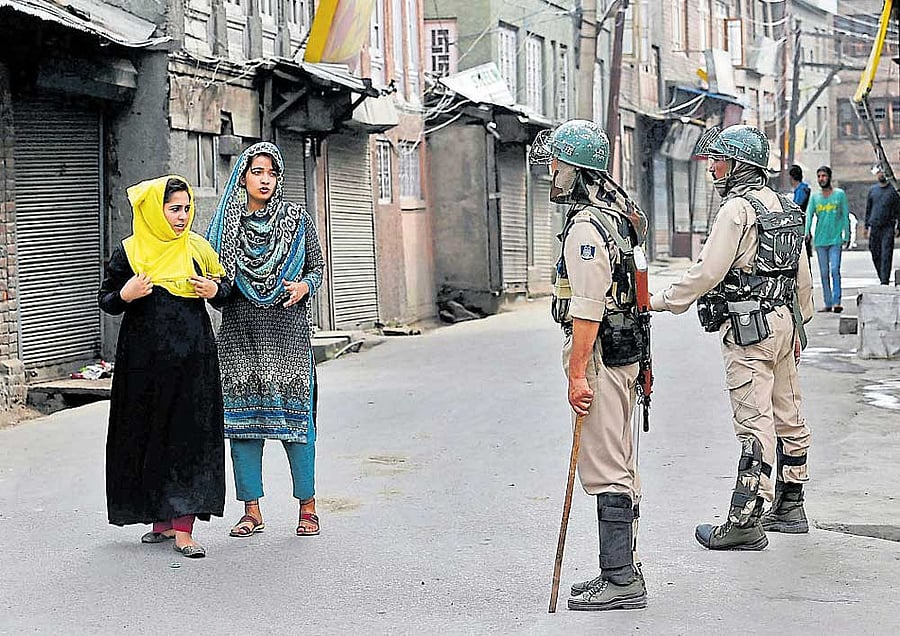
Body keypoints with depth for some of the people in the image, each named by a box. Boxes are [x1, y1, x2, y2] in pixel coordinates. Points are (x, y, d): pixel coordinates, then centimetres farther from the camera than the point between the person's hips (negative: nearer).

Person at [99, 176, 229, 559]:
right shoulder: (129, 253, 0)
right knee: (149, 437, 5)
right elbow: (106, 301, 6)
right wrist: (125, 295, -15)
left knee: (190, 436, -4)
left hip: (193, 357, 0)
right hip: (145, 359, 0)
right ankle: (162, 521, 18)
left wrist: (214, 290, -7)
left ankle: (183, 527, -4)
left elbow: (224, 286, 15)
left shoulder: (197, 248, 5)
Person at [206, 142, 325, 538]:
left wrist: (303, 286, -12)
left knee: (294, 413, -4)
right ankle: (252, 509, 10)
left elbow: (317, 269, 9)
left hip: (287, 331, -2)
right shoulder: (226, 222, 8)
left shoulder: (297, 220, 5)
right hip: (240, 332, 2)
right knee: (242, 416, 2)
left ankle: (307, 505, 7)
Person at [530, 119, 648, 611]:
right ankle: (622, 572, 21)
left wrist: (578, 374, -23)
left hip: (600, 356, -11)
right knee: (619, 468, 14)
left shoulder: (587, 226, -18)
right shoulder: (613, 213, 16)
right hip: (622, 351, 11)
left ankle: (620, 581, -7)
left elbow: (587, 309, -23)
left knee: (606, 471, -9)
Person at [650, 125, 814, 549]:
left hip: (748, 327, -9)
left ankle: (743, 522, -12)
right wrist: (797, 325, 28)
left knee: (754, 424, -11)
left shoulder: (737, 209, -13)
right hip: (784, 322, 9)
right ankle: (789, 507, 23)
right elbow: (802, 276, 20)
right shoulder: (784, 206, 15)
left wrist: (662, 302, -10)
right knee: (787, 416, 14)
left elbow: (708, 272, -18)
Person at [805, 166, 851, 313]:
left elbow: (845, 216, 6)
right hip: (820, 240, 3)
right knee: (824, 273, 6)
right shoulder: (814, 197, 8)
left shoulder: (840, 194, 3)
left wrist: (847, 235, 3)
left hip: (835, 239, -3)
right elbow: (809, 215, -1)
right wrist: (807, 232, -18)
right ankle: (828, 303, 11)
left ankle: (836, 302, -17)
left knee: (835, 270, -14)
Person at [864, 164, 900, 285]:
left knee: (886, 255, -11)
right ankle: (882, 278, 19)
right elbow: (868, 209, 19)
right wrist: (867, 226, 14)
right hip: (874, 227, 4)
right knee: (875, 254, 6)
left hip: (888, 227, -4)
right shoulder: (872, 190, 12)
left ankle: (885, 281, -14)